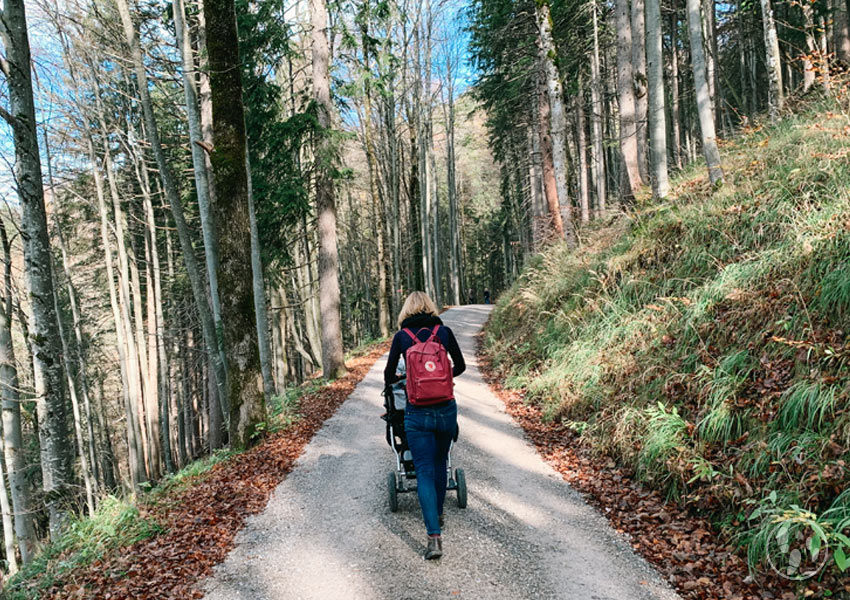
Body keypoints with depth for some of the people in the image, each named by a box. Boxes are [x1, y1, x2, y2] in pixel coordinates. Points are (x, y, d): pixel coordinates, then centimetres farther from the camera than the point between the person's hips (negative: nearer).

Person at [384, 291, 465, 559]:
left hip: (417, 413, -2)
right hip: (446, 409, 2)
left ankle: (435, 537, -7)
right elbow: (460, 366, 14)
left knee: (424, 472, 2)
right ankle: (437, 513, 39)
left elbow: (389, 375, 6)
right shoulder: (444, 331, 3)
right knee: (439, 464, 22)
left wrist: (394, 380, 30)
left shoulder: (402, 336, -1)